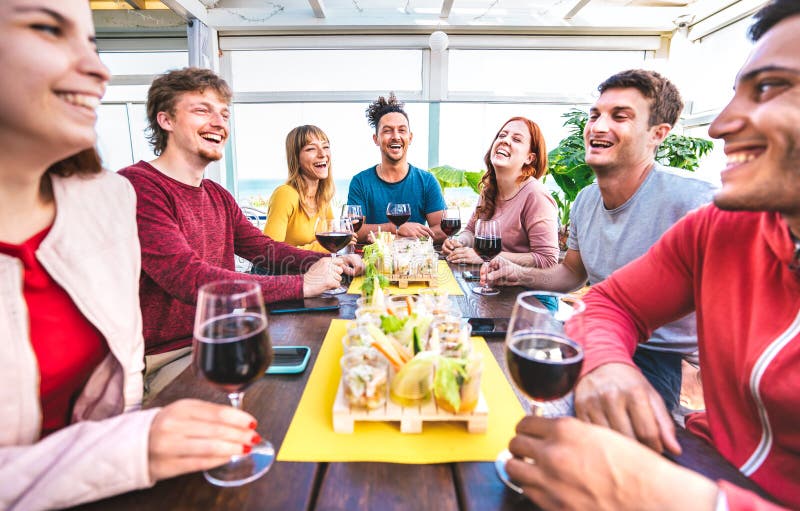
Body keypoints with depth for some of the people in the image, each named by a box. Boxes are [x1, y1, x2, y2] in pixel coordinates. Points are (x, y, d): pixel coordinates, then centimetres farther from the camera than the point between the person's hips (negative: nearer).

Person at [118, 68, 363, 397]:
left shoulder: (218, 196, 13)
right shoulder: (137, 185, -18)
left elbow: (264, 248, 9)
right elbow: (189, 279, -27)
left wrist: (330, 263, -9)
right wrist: (302, 284, -25)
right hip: (165, 359, -8)